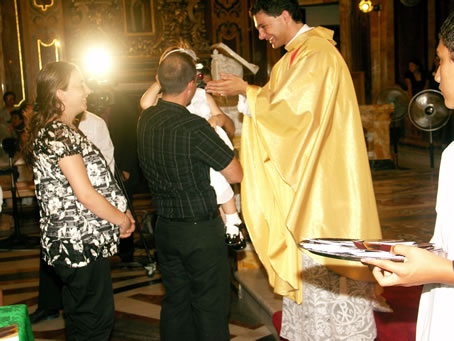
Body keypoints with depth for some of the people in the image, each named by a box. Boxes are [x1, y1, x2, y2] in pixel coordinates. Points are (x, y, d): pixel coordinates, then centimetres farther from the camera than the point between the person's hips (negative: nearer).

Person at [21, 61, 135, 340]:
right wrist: (122, 220, -8)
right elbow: (85, 194, -21)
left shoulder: (62, 131, 15)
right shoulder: (58, 134, -17)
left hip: (73, 243, 10)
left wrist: (119, 213, 9)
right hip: (82, 244, -10)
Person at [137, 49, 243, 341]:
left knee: (175, 301, 18)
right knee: (210, 307, 5)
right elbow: (237, 174, -15)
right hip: (201, 230, -7)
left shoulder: (146, 120, -1)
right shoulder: (194, 127, -23)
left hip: (165, 226, 7)